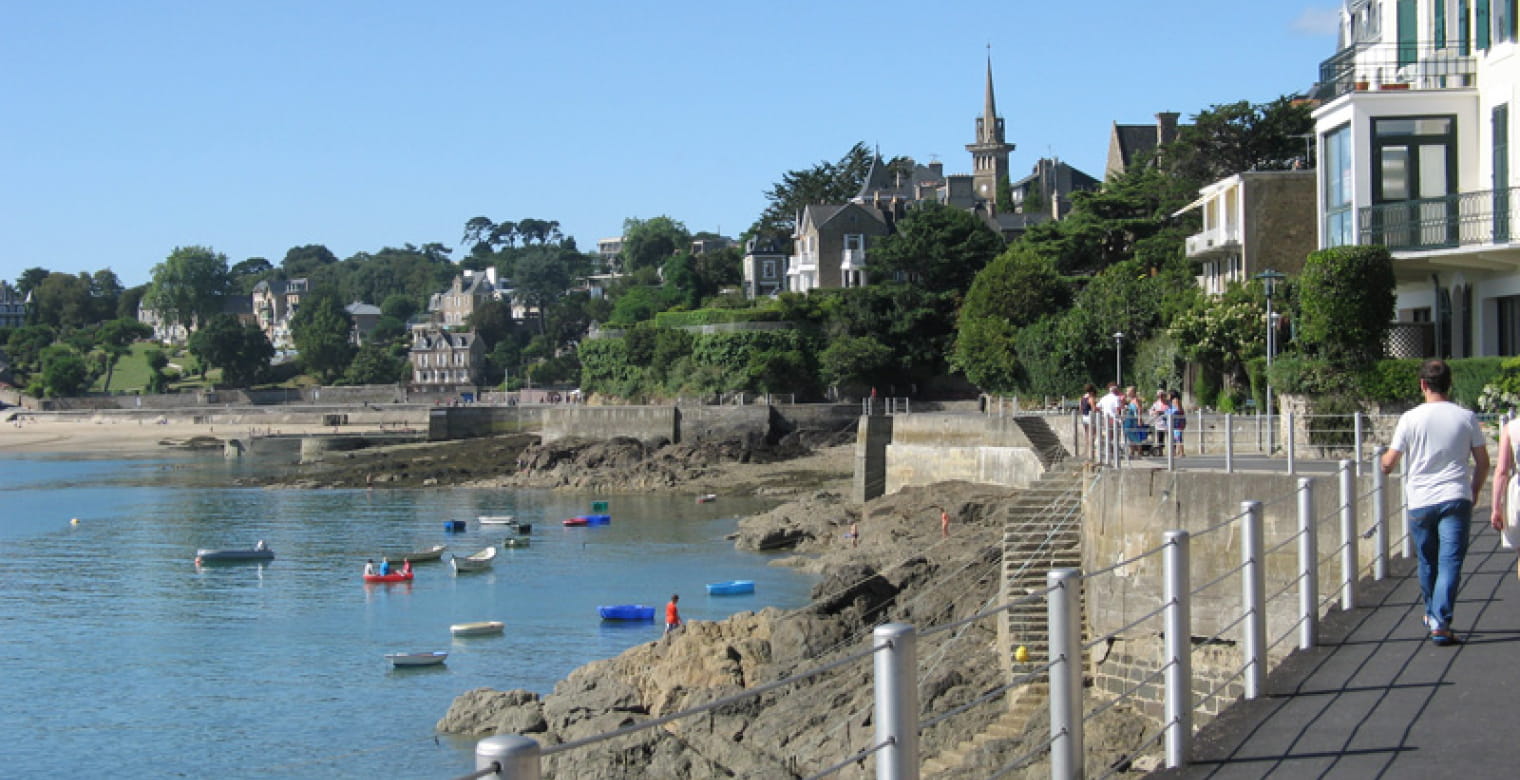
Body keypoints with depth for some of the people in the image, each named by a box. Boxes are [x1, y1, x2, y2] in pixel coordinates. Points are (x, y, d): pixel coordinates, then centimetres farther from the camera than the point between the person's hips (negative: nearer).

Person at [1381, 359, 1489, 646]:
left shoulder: (1411, 418, -3)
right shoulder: (1466, 418, 1)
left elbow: (1388, 464, -1)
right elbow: (1483, 463, 5)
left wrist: (1383, 459, 22)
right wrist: (1473, 495, 20)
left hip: (1420, 503, 0)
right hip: (1456, 499, 0)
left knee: (1427, 563, 16)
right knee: (1450, 563, -3)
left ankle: (1432, 616, 30)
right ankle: (1441, 624, -13)